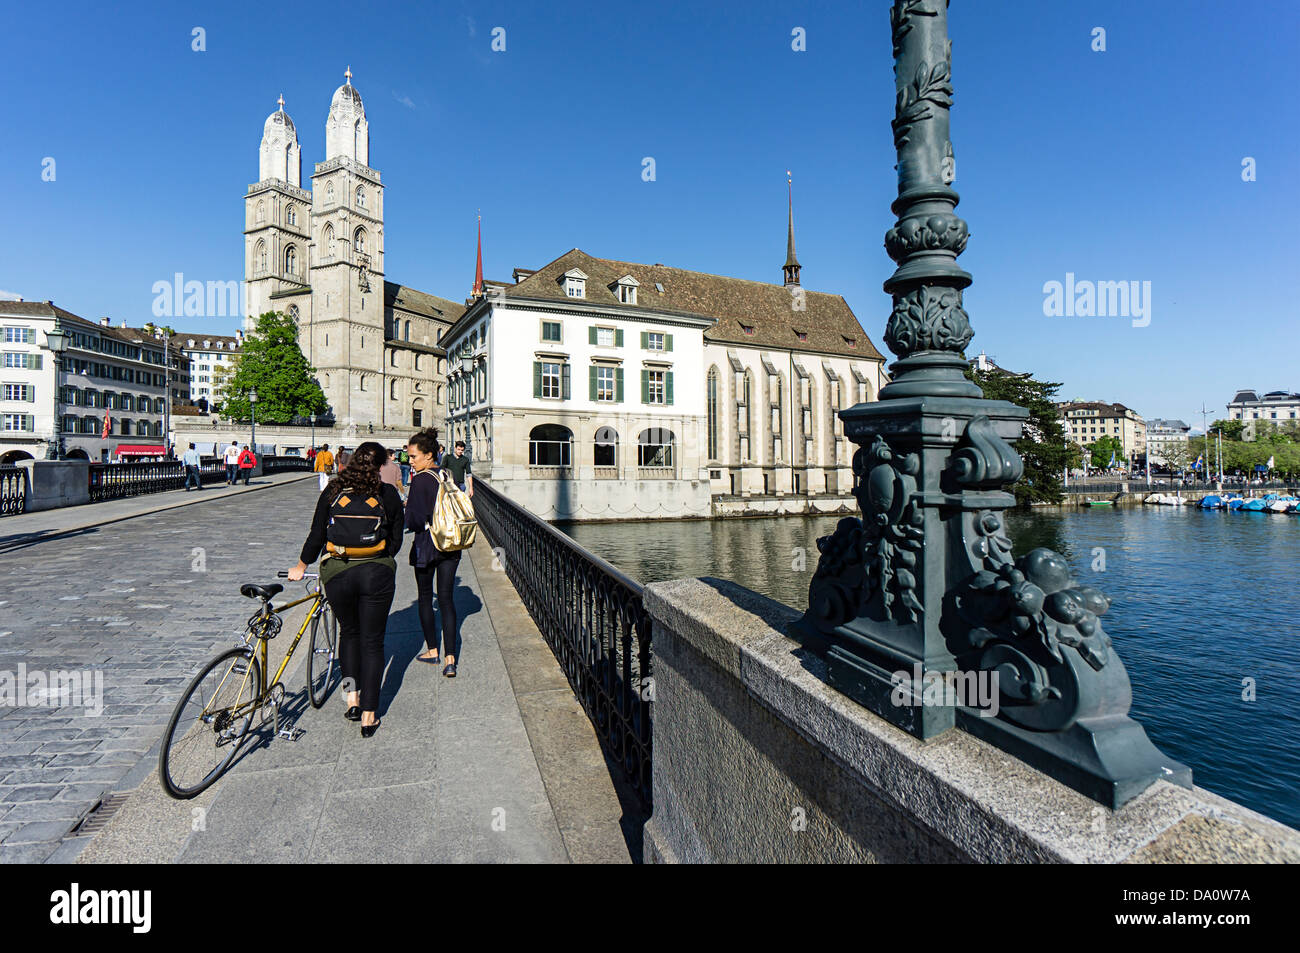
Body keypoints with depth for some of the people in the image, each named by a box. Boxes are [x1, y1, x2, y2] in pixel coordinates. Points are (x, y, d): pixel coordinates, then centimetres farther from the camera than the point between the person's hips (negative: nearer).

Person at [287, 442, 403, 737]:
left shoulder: (333, 490, 1)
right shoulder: (389, 494, 1)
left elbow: (317, 535, 2)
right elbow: (396, 541, 4)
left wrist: (301, 567, 17)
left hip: (338, 573, 1)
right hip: (378, 573, -1)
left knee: (349, 632, 25)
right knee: (372, 641, 9)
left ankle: (352, 696, 21)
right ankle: (369, 714, 14)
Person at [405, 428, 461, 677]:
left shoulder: (420, 480, -15)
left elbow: (414, 520, -16)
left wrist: (406, 506, 2)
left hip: (426, 546, -5)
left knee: (425, 598, 14)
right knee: (446, 599, 6)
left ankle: (432, 651, 25)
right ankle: (450, 659, 0)